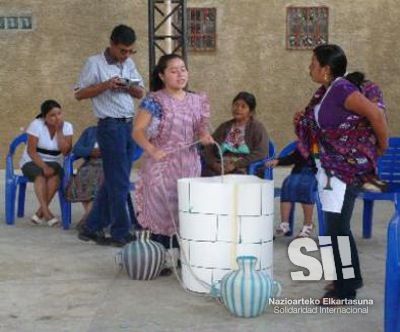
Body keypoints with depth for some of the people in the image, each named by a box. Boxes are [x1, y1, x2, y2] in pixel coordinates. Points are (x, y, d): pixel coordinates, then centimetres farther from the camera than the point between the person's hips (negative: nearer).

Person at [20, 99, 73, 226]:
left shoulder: (67, 127, -3)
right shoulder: (36, 124, -11)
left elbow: (66, 151, -15)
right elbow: (31, 151, -15)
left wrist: (59, 131, -19)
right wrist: (44, 167, -27)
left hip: (54, 162, 2)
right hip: (32, 162, -2)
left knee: (55, 175, -33)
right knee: (40, 175, -36)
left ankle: (40, 212, -28)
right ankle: (46, 212, -39)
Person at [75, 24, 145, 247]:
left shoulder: (129, 63, 14)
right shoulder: (95, 63, -4)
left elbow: (141, 93, 18)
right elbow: (79, 94, -4)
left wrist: (130, 88, -5)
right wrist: (106, 85, -16)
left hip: (129, 125, 7)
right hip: (111, 126, -7)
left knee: (113, 181, 11)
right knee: (119, 182, -4)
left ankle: (92, 228, 20)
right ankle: (121, 233, 5)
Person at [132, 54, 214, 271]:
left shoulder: (196, 101, 9)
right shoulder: (154, 101, -7)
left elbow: (200, 129, 19)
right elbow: (138, 131, -12)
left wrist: (204, 137, -4)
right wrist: (152, 150, -27)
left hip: (189, 165, 5)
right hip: (161, 164, -5)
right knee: (162, 210, -1)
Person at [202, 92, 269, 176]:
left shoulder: (257, 128, 8)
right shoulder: (224, 127, 22)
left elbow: (261, 153, -7)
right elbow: (209, 148, 14)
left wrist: (236, 165, -14)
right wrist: (214, 164, -8)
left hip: (243, 169, -4)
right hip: (220, 168, 4)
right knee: (207, 173, -28)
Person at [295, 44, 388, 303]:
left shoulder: (341, 89, -18)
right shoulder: (324, 92, 9)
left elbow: (376, 115, -21)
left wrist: (382, 147, -10)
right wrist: (304, 121, 3)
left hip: (347, 167, -10)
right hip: (328, 166, 10)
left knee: (337, 228, -5)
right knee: (336, 226, 17)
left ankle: (346, 289, 7)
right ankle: (350, 278, 31)